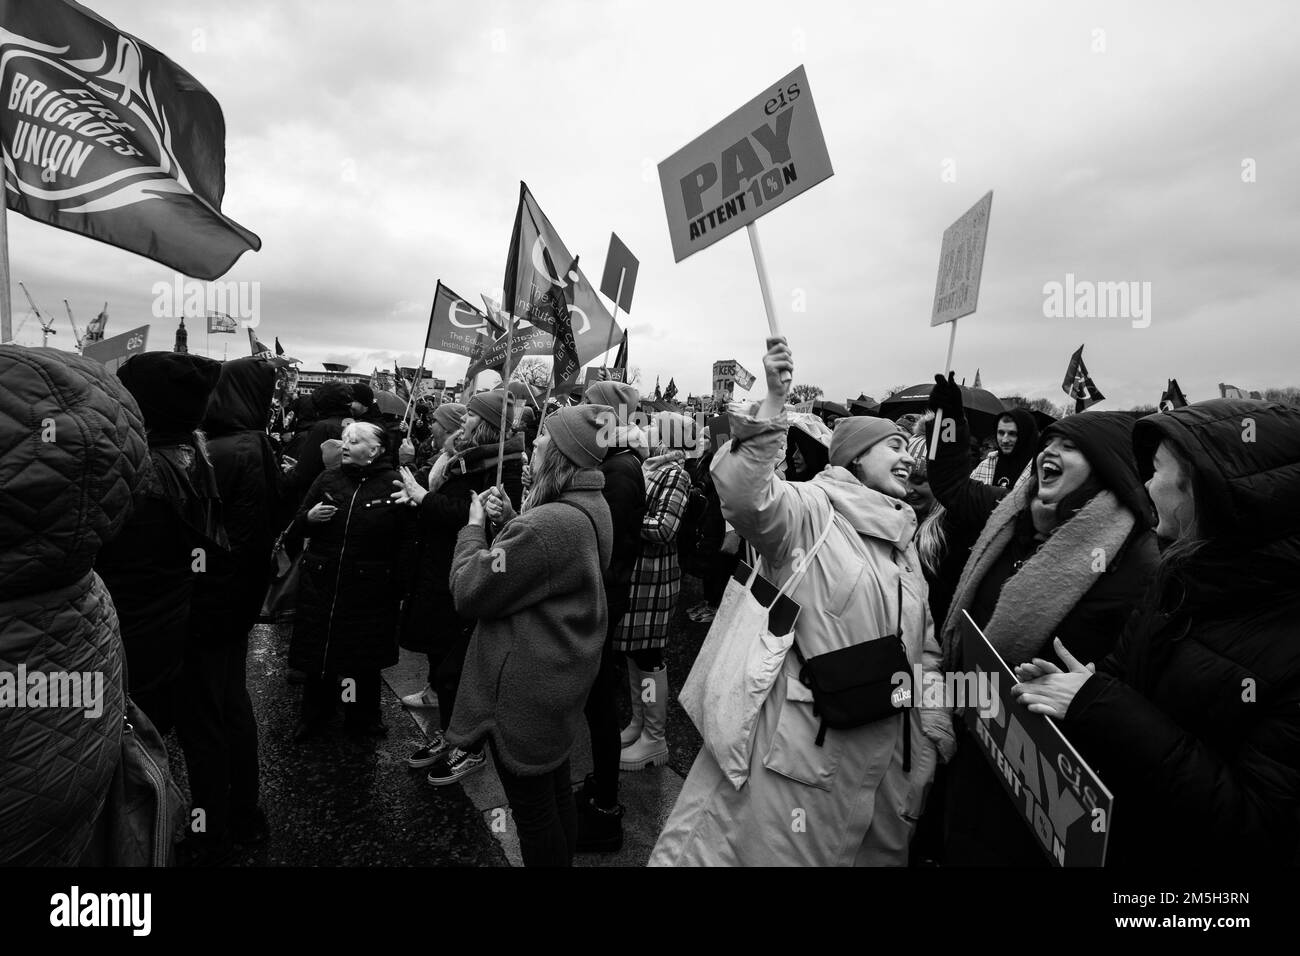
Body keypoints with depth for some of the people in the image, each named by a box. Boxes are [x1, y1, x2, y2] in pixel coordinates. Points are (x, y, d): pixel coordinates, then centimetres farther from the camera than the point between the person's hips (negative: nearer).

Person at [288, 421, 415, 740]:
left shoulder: (394, 486, -6)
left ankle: (363, 715, 32)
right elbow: (296, 528, 12)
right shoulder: (327, 479, 4)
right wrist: (309, 517, -11)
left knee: (366, 657, 11)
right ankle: (314, 714, 35)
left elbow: (406, 542, -5)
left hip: (370, 591, -3)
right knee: (317, 652, 12)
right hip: (320, 584, 3)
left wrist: (399, 588, -8)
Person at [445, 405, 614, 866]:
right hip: (566, 675, 9)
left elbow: (468, 594, -22)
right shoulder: (592, 508, 0)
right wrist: (510, 520, -1)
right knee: (556, 786, 26)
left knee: (532, 807, 11)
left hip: (527, 689, -9)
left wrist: (476, 525, -8)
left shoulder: (544, 526, -31)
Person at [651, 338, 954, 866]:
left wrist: (934, 737, 11)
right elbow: (741, 491, -31)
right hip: (802, 748, -7)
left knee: (881, 852, 22)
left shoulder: (904, 543, 15)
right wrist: (774, 400, -35)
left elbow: (925, 648, 18)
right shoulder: (810, 510, -9)